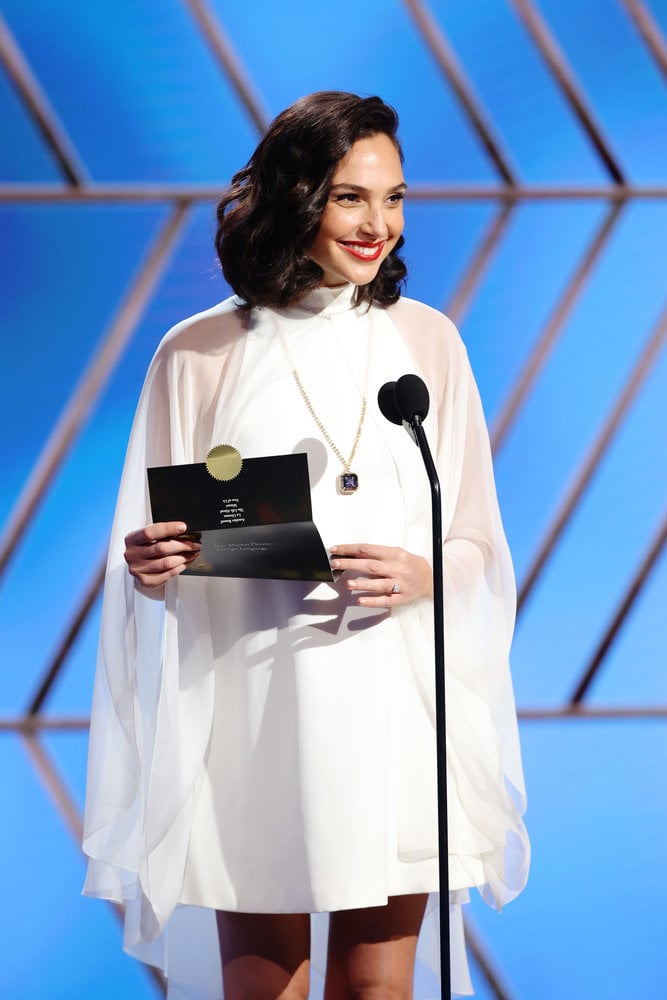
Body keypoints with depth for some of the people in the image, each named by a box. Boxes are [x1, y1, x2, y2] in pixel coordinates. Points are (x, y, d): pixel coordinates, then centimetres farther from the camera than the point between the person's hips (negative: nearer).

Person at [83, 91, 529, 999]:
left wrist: (420, 576, -11)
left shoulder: (427, 341, 8)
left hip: (398, 706, 1)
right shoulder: (199, 355, 2)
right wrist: (150, 562, -15)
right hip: (254, 710, -1)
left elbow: (479, 543, 10)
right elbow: (155, 564, 7)